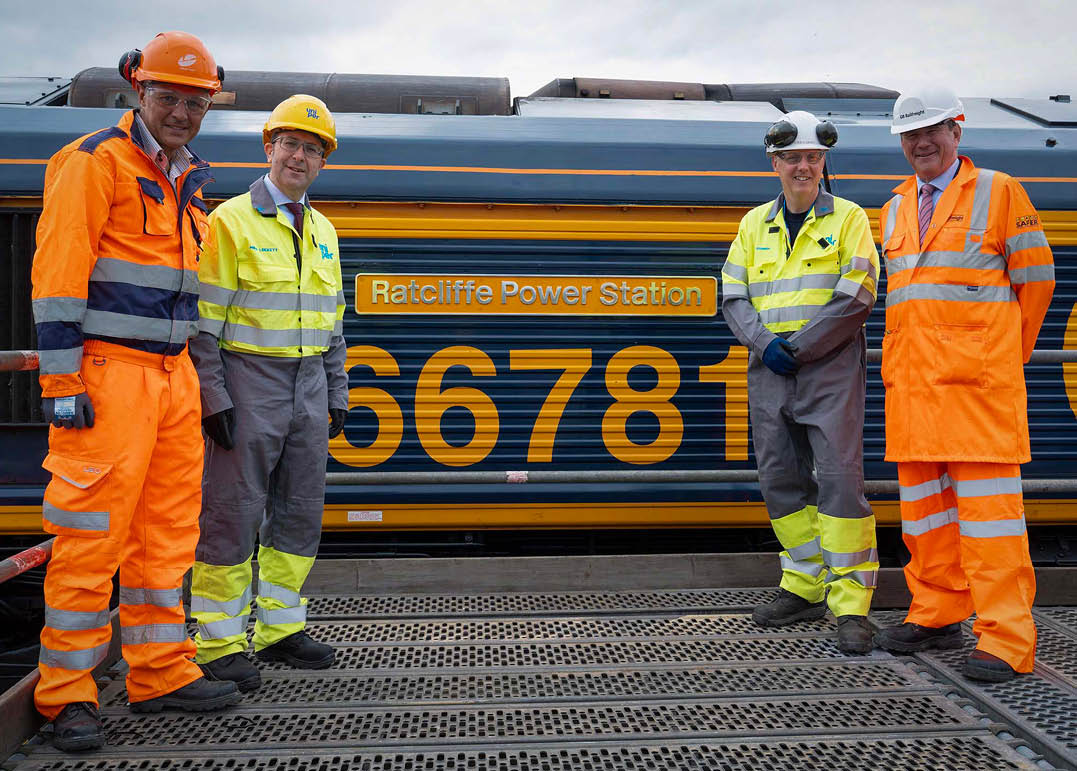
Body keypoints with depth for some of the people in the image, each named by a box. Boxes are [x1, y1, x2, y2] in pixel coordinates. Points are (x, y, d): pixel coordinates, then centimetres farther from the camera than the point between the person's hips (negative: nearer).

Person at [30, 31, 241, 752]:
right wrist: (61, 384, -18)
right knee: (93, 534, -5)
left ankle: (161, 673, 21)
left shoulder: (187, 180, 17)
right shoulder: (94, 162, -7)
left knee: (167, 527, 11)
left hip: (172, 374, 8)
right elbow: (57, 275, -13)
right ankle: (69, 693, 6)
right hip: (107, 374, -8)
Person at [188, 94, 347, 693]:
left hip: (308, 385, 7)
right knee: (233, 512, -3)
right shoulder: (231, 221, -6)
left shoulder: (322, 232, 14)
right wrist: (212, 397, -17)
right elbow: (203, 317, -11)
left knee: (300, 511, 9)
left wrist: (336, 396, 13)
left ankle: (280, 628, 20)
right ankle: (219, 643, 7)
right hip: (248, 382, -6)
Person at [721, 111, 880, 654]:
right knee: (780, 479, 8)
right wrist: (765, 345, -8)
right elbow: (733, 298, 9)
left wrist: (797, 347, -12)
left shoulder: (848, 218, 3)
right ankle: (805, 587, 22)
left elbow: (856, 298, -8)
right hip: (768, 372, 5)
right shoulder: (755, 224, 15)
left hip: (830, 369, -5)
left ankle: (850, 605, -7)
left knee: (839, 477, -11)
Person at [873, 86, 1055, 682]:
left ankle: (1006, 639, -5)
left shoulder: (1000, 193, 4)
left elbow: (1035, 281, 6)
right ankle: (937, 616, 20)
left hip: (978, 379, -5)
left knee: (988, 497, -8)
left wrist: (1003, 359, 11)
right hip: (910, 381, 6)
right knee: (923, 498, 9)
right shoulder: (895, 210, 19)